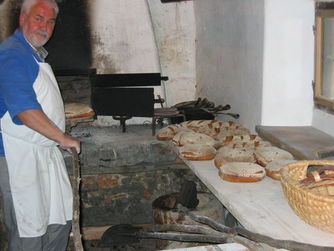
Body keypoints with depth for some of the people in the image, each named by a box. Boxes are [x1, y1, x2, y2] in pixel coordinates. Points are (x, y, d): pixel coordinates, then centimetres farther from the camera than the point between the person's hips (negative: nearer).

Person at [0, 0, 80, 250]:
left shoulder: (36, 54, 16)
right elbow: (25, 110, -25)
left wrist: (61, 140, 20)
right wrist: (64, 138, -18)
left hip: (46, 151, 10)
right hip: (21, 155, -10)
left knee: (60, 222, 16)